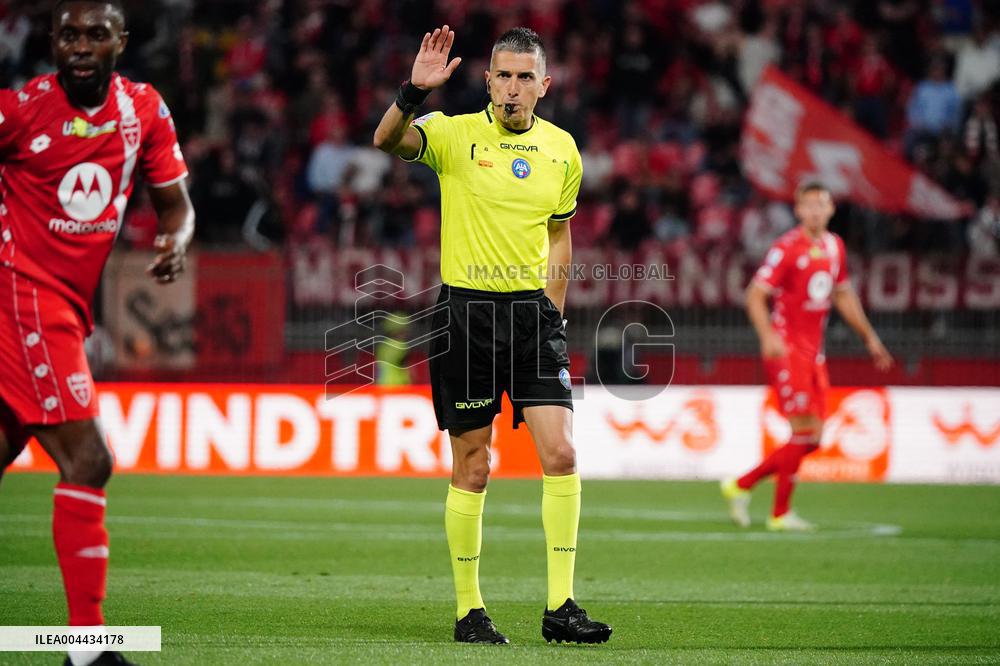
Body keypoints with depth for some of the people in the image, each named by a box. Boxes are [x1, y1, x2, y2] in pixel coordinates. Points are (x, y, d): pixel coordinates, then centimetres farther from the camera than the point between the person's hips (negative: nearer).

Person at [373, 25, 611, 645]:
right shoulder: (455, 134, -5)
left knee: (561, 454, -9)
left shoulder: (562, 150, 7)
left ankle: (560, 606, -3)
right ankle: (470, 610, 12)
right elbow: (387, 140, -23)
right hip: (466, 311, -3)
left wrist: (553, 311, 14)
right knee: (472, 468, 2)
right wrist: (415, 92, -40)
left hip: (534, 313, 3)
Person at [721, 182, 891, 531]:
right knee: (803, 432, -11)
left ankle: (741, 485, 17)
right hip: (786, 350, -8)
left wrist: (869, 336, 24)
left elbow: (843, 295, 25)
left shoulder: (835, 246, 11)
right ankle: (780, 514, -1)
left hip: (814, 352, 8)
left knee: (811, 439, 5)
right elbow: (755, 295, -15)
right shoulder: (786, 247, -11)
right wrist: (768, 336, -30)